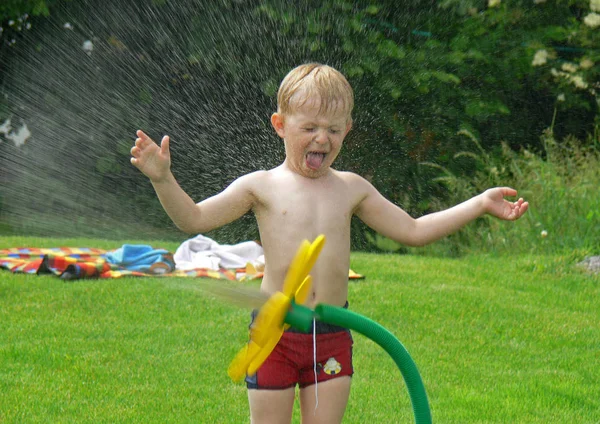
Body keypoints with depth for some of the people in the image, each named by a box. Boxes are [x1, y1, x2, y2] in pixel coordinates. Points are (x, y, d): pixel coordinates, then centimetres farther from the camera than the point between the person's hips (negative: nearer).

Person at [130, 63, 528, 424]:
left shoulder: (351, 189, 9)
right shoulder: (262, 186, 0)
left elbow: (413, 231, 15)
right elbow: (194, 218, -1)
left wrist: (479, 204, 11)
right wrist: (163, 179, -17)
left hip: (332, 338, 3)